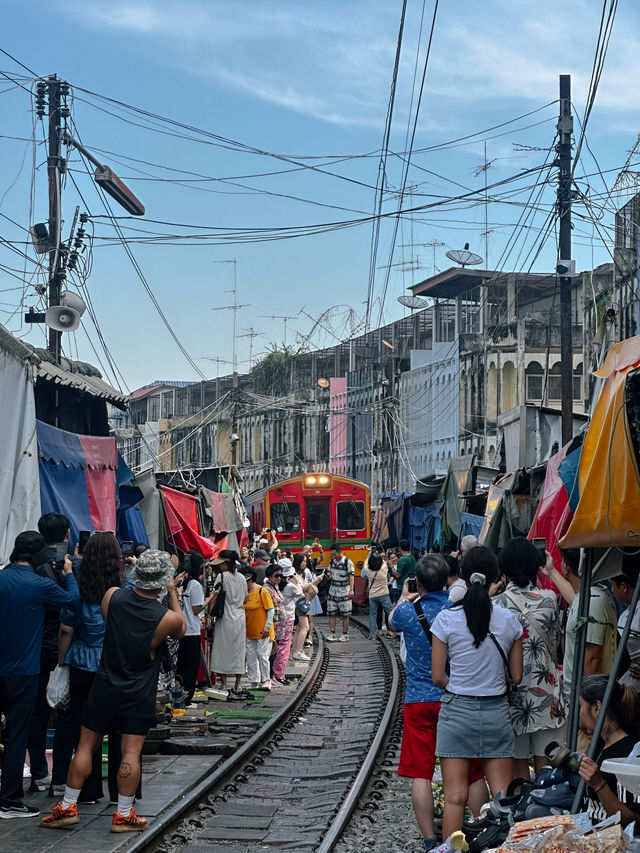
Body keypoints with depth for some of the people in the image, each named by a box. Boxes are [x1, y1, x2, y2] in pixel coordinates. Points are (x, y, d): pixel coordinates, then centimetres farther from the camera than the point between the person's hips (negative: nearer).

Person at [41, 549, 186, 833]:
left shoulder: (112, 596, -11)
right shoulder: (168, 618, -16)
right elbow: (181, 630, 8)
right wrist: (172, 593, 11)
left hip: (105, 685, 2)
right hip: (140, 693, -2)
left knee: (86, 745, 10)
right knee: (131, 752, 4)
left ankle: (68, 807, 16)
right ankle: (123, 814, 9)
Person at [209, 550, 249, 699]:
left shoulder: (222, 577, -8)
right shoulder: (242, 578, 8)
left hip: (225, 618, -5)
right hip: (240, 618, 5)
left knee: (223, 651, 3)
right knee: (238, 651, 7)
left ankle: (223, 685, 3)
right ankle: (238, 686, 7)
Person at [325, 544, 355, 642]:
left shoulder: (348, 562, -7)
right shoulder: (332, 561, 10)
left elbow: (351, 576, -10)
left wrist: (351, 589, -19)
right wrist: (329, 574, -1)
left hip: (344, 591, -5)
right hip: (332, 590, 5)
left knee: (345, 614, 1)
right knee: (331, 613, 1)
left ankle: (345, 634, 8)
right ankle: (332, 634, 5)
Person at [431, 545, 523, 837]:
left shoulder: (446, 619, -9)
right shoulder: (509, 621, -4)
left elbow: (438, 677, -6)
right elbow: (516, 676, 3)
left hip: (457, 710, -2)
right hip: (497, 711, 2)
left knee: (455, 798, 3)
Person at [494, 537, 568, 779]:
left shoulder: (497, 604, -10)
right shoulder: (549, 599, -4)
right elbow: (555, 641, 8)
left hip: (512, 692, -2)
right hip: (546, 692, 2)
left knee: (517, 765, 7)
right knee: (546, 764, 8)